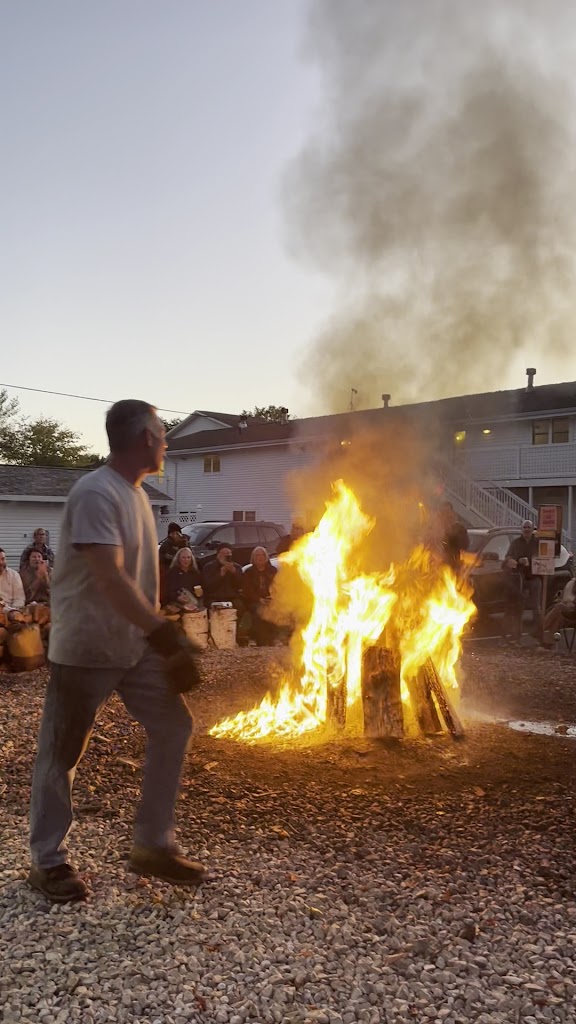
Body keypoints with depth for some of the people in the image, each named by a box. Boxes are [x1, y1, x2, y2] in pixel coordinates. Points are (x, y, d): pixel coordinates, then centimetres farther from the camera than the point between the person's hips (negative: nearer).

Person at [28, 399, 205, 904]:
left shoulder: (136, 492, 9)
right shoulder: (95, 493, -21)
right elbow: (111, 580, -29)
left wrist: (163, 636, 12)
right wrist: (167, 637, -30)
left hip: (136, 645, 9)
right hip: (85, 651, -9)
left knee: (174, 727, 7)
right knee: (61, 755, 7)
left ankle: (153, 845, 20)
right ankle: (48, 860, 25)